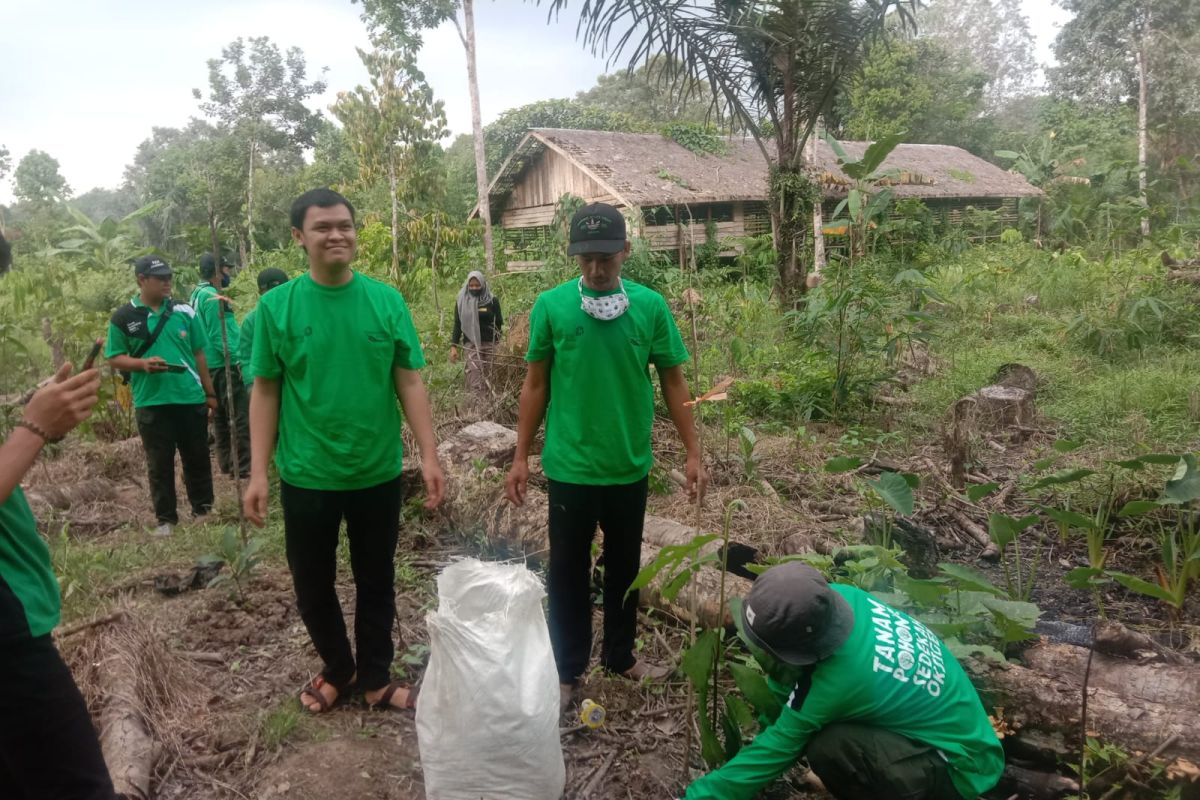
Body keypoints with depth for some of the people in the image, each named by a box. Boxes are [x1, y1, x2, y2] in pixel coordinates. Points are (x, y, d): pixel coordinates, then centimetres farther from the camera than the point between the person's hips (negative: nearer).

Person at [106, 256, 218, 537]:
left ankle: (203, 509, 25)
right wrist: (143, 363, -18)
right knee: (159, 464, 6)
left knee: (197, 458, 11)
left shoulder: (184, 311, 4)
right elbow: (114, 358, 2)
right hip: (151, 403, -2)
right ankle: (166, 518, 16)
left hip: (192, 398, 2)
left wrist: (210, 393, 9)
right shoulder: (123, 318, -1)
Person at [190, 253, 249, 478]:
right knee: (241, 416, -8)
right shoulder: (213, 297, -16)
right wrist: (237, 359, -18)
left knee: (221, 416, 15)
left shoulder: (198, 294, 15)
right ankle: (245, 467, -8)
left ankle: (226, 464, 21)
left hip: (212, 366, 10)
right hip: (225, 365, -10)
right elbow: (219, 336, -20)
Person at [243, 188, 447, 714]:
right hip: (306, 477, 0)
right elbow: (265, 391, -2)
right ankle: (338, 669, 40)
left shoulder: (387, 301, -3)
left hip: (379, 473, 1)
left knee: (376, 582, 15)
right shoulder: (276, 306, -6)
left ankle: (375, 679, 35)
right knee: (312, 585, 15)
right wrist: (258, 472, -5)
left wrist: (429, 455, -6)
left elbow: (410, 383, -1)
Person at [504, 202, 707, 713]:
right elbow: (535, 386, 0)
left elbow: (673, 382, 2)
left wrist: (693, 453, -1)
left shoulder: (650, 306, -5)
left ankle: (621, 655, 36)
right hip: (569, 466, -1)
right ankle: (567, 669, 26)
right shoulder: (551, 306, -7)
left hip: (630, 465, 2)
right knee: (568, 568, 10)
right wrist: (521, 456, 0)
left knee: (624, 564, 17)